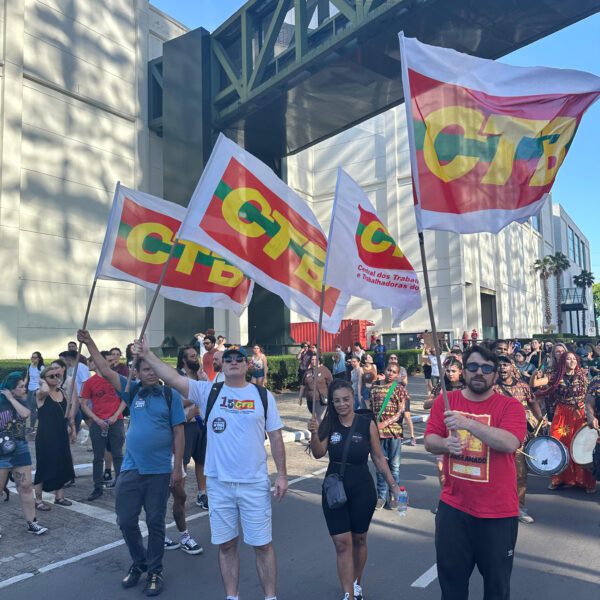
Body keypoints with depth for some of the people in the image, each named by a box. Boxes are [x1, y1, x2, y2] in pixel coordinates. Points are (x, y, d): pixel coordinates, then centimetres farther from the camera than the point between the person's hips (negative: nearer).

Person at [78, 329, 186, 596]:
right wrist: (89, 343, -1)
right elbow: (105, 371, 4)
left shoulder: (170, 395, -5)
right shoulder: (132, 391, 4)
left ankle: (154, 571, 27)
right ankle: (139, 562, 35)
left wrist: (178, 467, -7)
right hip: (131, 468, 3)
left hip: (160, 471, -3)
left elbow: (178, 433, -4)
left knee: (155, 522, 8)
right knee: (126, 520, 10)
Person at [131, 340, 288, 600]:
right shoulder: (208, 392, 0)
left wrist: (282, 474, -2)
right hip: (218, 482, 1)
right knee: (226, 544, 15)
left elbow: (276, 437, 1)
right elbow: (173, 378, -11)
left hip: (255, 483, -1)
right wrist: (147, 355, -20)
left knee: (262, 544, 9)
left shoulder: (263, 395, -1)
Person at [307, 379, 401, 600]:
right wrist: (314, 434, -32)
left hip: (362, 491, 0)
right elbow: (318, 453, -14)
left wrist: (392, 484, -4)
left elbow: (378, 458, 0)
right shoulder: (329, 424, -5)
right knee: (342, 543, -1)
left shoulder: (367, 424, -8)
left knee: (359, 539, 16)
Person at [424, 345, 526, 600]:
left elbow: (510, 443, -25)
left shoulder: (510, 406, -9)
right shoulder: (445, 401, 1)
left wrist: (467, 423, -33)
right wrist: (445, 444, -22)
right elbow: (429, 442, 0)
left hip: (498, 513, -2)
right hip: (453, 507, 2)